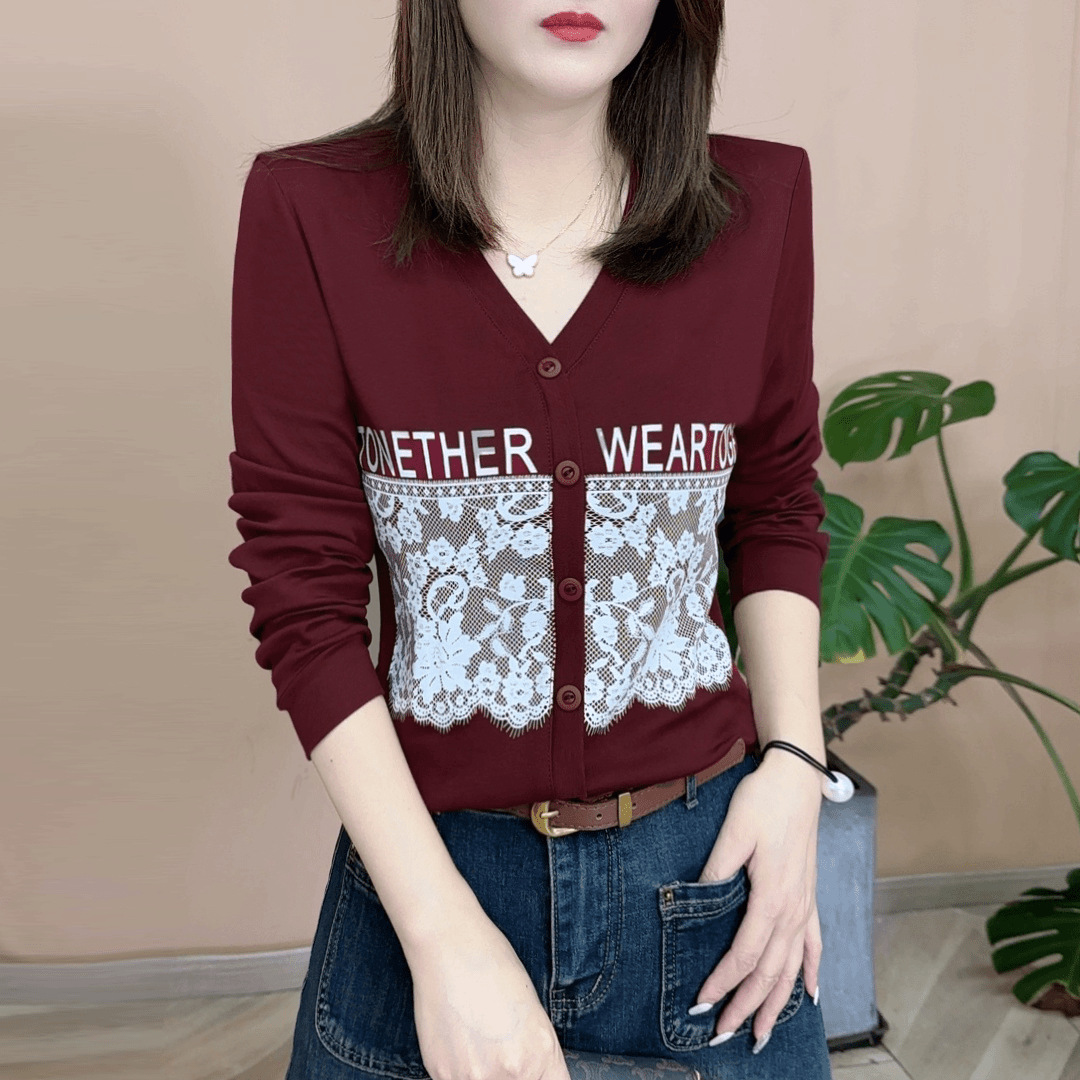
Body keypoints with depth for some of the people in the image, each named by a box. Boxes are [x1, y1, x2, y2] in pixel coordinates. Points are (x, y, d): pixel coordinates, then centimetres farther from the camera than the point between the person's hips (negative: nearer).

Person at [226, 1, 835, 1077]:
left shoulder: (759, 201, -4)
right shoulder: (309, 210, -11)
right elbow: (304, 600, -11)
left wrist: (794, 759, -4)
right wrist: (445, 933, -14)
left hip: (709, 864, 2)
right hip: (422, 859, -1)